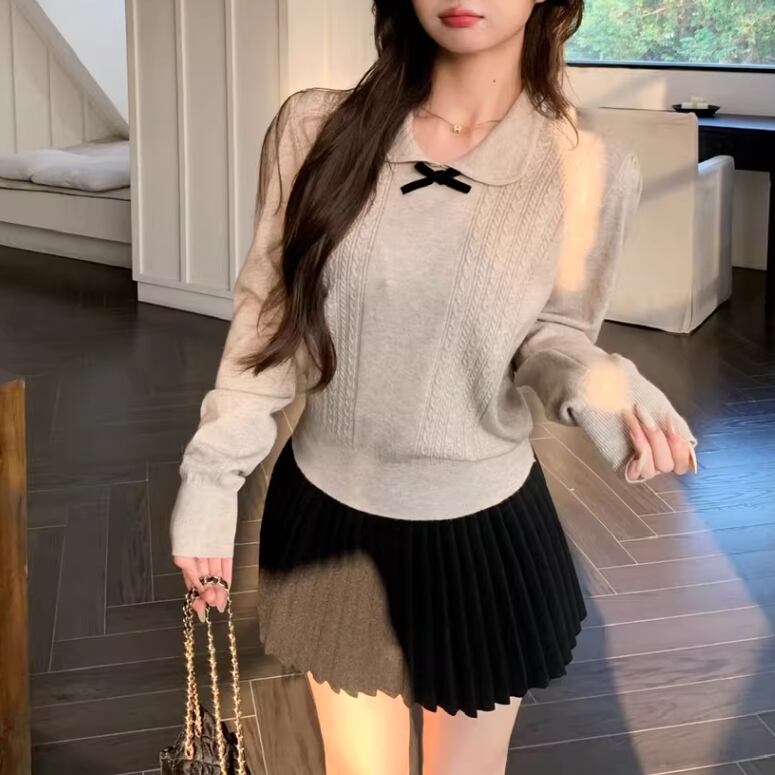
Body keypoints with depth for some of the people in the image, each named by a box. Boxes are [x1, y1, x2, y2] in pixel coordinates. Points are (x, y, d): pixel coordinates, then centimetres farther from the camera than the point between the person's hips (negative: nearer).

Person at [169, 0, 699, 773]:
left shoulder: (590, 169, -13)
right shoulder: (315, 128, -11)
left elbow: (550, 335, -3)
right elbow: (268, 315, -3)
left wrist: (594, 384, -26)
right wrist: (211, 474, -3)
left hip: (483, 532, -1)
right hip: (328, 513, 1)